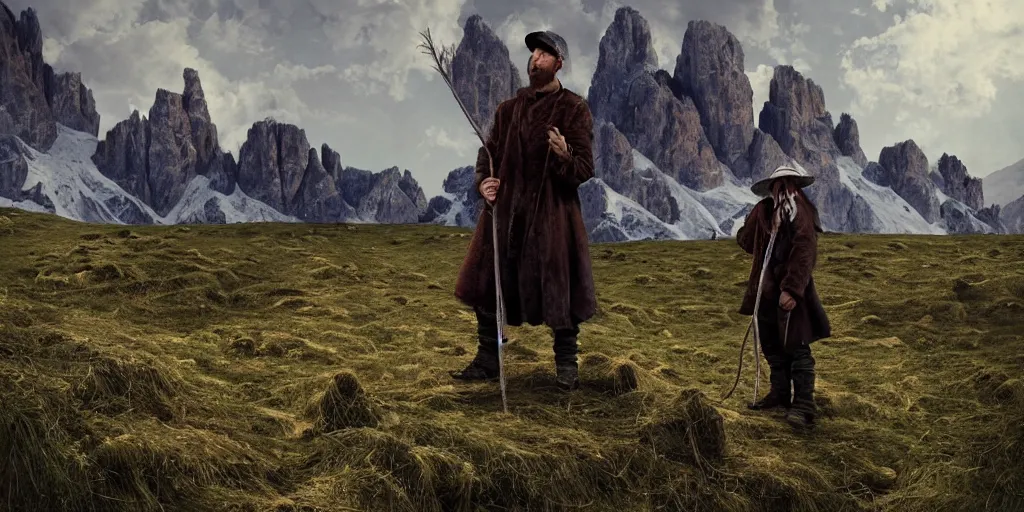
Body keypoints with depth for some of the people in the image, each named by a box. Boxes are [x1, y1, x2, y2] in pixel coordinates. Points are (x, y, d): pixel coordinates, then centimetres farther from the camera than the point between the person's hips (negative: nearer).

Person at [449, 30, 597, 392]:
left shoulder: (574, 109, -2)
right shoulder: (509, 108, 12)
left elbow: (585, 170, -6)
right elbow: (489, 152, 16)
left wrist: (565, 155, -28)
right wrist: (484, 181, -5)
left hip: (552, 214, -4)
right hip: (505, 211, 5)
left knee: (559, 291, -1)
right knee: (487, 286, 6)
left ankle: (567, 365, 15)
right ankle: (487, 361, 20)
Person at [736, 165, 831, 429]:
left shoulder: (801, 213, -12)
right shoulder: (764, 210, 6)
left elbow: (804, 255, -18)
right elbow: (746, 240, 22)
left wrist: (792, 289, -22)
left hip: (791, 291, -7)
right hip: (767, 289, 7)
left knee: (797, 347, -5)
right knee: (771, 345, 16)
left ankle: (804, 405, -3)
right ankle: (780, 393, 30)